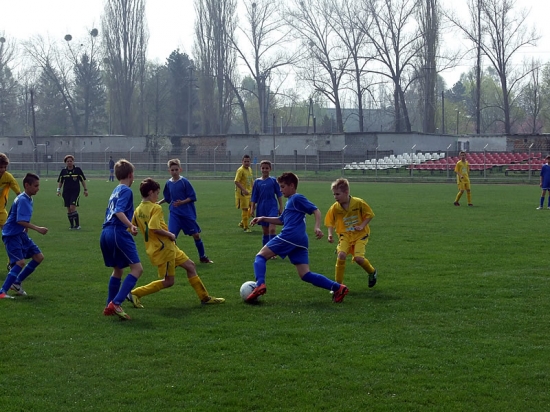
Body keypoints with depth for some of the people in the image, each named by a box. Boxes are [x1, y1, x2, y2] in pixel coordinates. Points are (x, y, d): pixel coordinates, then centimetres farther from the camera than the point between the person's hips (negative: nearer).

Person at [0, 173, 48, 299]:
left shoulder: (28, 199, 10)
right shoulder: (22, 200, -20)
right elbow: (21, 221, -29)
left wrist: (26, 231, 24)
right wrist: (37, 228, -28)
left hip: (21, 234, 10)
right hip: (11, 235, -10)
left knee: (39, 257, 10)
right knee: (20, 262, -20)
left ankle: (17, 283, 18)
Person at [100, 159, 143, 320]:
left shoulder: (115, 191, 22)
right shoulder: (126, 191, -5)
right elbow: (119, 211, -19)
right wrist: (131, 226, -29)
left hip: (106, 233, 10)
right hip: (118, 233, -10)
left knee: (118, 269, 22)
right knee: (137, 268, -10)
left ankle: (110, 307, 23)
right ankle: (116, 303, -20)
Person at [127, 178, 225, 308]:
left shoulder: (138, 210, 5)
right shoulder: (155, 208, -18)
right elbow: (154, 227, -31)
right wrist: (170, 234, -17)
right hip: (164, 248, -10)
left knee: (190, 265, 16)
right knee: (168, 281, 1)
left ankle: (204, 297, 22)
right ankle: (135, 294, 1)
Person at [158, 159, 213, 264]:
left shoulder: (185, 182, -9)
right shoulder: (168, 183, 3)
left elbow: (193, 197, -8)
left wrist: (182, 202, -21)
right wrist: (158, 203, 6)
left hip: (188, 213, -2)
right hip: (174, 214, 2)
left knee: (196, 235, 5)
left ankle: (203, 257, 22)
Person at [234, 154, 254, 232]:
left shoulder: (249, 169, 11)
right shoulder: (240, 170, -14)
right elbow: (236, 181, -22)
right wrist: (243, 190, -30)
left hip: (249, 192, 8)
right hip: (242, 193, -8)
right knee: (245, 209, -5)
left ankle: (242, 223, 25)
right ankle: (245, 227, 5)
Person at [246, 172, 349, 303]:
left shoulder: (297, 198, 1)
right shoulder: (290, 202, 28)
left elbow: (316, 211, -8)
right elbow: (281, 220, 37)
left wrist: (317, 227, -23)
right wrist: (263, 219, 29)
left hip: (289, 236, -9)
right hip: (300, 241, 9)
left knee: (261, 256, -1)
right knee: (305, 275, 3)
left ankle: (260, 285, -25)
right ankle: (338, 288, -7)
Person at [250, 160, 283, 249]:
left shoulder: (273, 180, 0)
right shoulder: (257, 181, 6)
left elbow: (279, 194, 5)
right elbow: (254, 197, 10)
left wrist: (281, 207, 4)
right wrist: (252, 209, 6)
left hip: (272, 207, -3)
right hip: (261, 208, 3)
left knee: (272, 229, -15)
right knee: (265, 231, 10)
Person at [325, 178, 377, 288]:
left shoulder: (359, 203, -13)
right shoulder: (335, 208, -7)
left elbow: (369, 215, -2)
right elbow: (330, 222, 4)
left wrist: (362, 226, -14)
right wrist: (330, 234, -12)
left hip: (360, 235, -2)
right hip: (345, 235, 2)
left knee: (358, 258, -19)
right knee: (341, 255, -22)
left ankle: (372, 272, 16)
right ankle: (338, 284, -9)